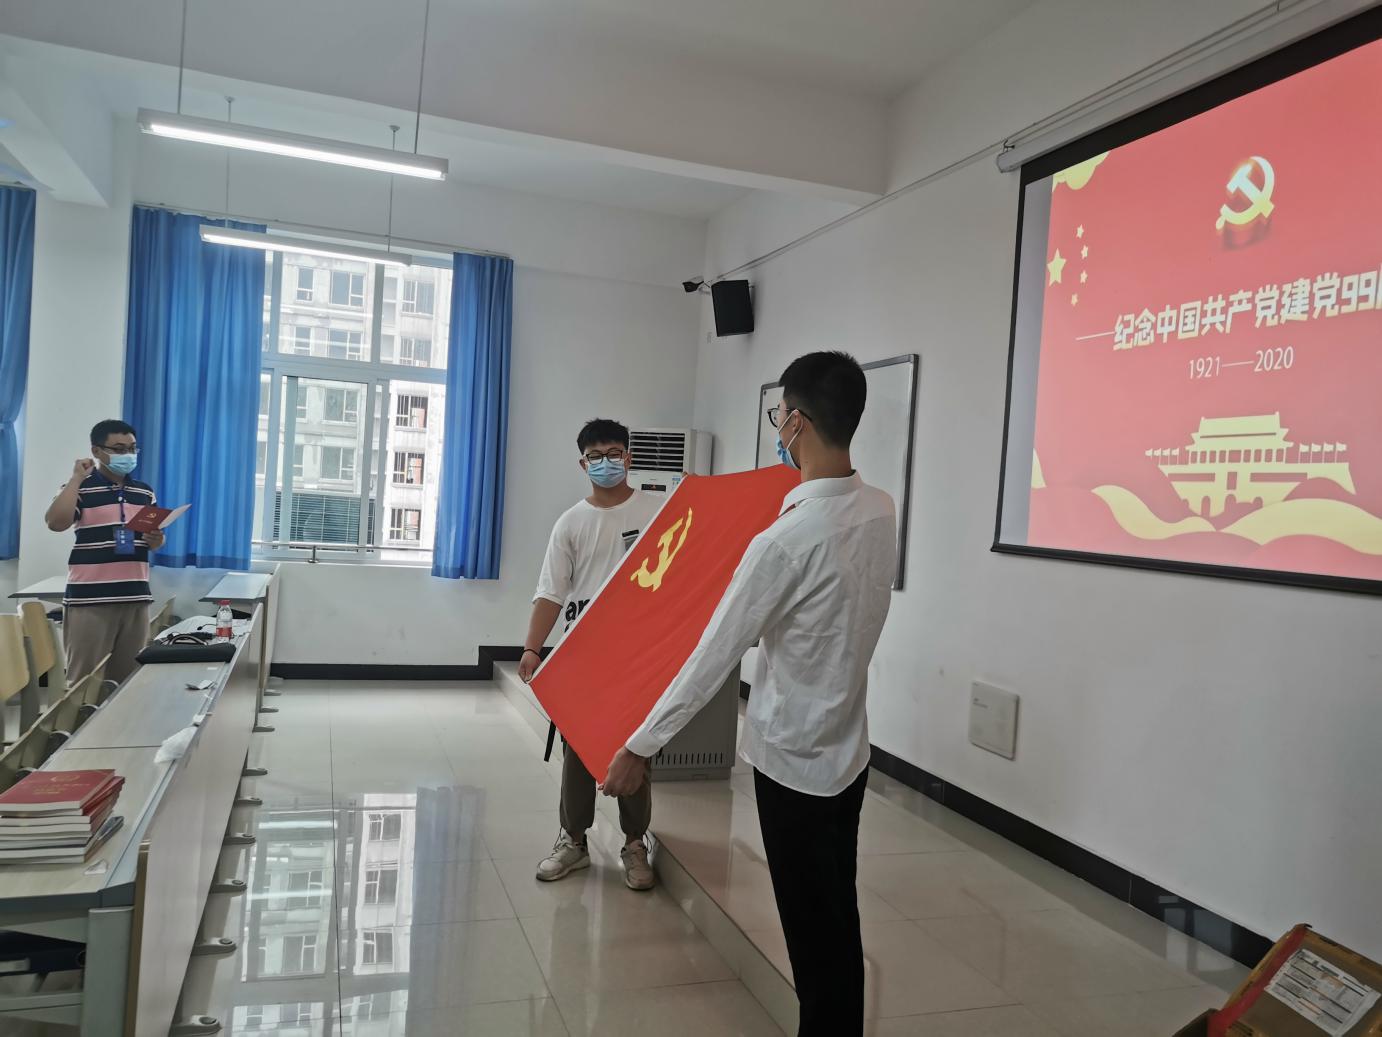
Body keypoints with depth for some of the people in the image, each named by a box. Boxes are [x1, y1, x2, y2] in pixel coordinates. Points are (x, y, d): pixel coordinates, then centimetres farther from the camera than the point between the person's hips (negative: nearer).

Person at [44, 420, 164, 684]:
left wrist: (157, 541, -3)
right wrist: (76, 477, -13)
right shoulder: (80, 488, -1)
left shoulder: (145, 492, 14)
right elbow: (56, 523, -19)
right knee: (83, 680, -1)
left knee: (129, 678, 9)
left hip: (136, 598, 4)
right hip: (89, 599, -4)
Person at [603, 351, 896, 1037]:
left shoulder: (783, 542, -25)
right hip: (849, 748, 7)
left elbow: (713, 658, -19)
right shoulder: (880, 510, -3)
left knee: (813, 934, 8)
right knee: (838, 921, 19)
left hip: (793, 758, -7)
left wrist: (640, 747, -10)